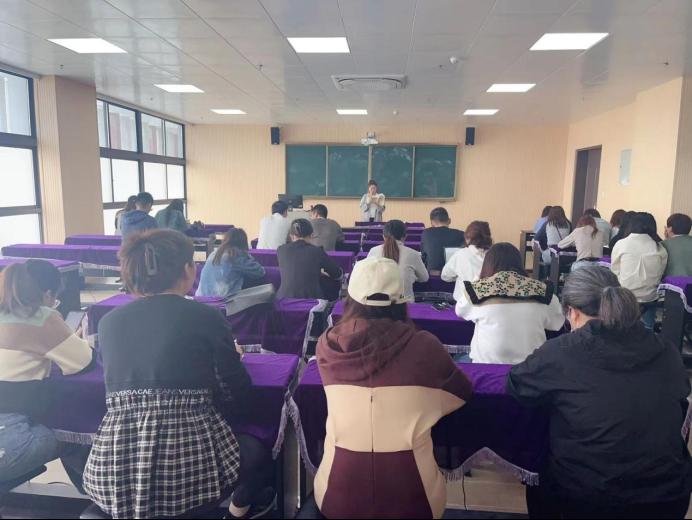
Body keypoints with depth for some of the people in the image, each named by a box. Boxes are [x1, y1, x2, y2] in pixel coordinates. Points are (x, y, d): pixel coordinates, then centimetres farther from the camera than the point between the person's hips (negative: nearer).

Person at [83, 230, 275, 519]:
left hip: (111, 474, 4)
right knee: (256, 450, 29)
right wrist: (226, 358, 22)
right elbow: (239, 399, 2)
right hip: (189, 465, -4)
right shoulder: (206, 318, -4)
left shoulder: (109, 322, 8)